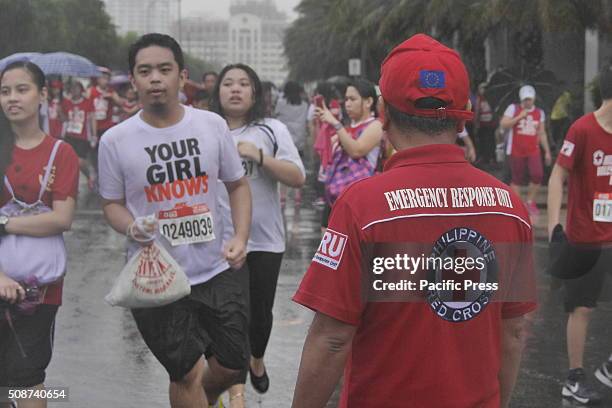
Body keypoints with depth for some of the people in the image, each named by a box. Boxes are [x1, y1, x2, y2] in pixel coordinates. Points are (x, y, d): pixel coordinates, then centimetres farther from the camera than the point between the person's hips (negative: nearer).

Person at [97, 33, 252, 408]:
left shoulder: (212, 125, -2)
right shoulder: (116, 141, -7)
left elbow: (237, 185, 8)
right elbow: (113, 203, 5)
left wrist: (241, 238, -7)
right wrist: (131, 228, -18)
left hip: (216, 270, 3)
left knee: (230, 364, 12)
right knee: (187, 373, 5)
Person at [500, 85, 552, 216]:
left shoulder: (539, 112, 9)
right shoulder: (513, 109, -1)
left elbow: (542, 133, 14)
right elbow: (503, 124, -12)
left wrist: (547, 151, 11)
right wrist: (519, 117, -18)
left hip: (533, 150, 2)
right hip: (516, 150, -2)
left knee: (537, 175, -13)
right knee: (517, 179, 3)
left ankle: (530, 202, 4)